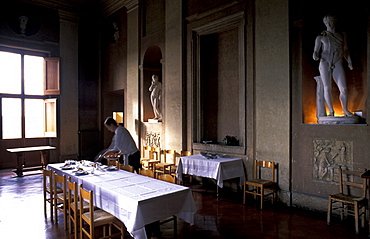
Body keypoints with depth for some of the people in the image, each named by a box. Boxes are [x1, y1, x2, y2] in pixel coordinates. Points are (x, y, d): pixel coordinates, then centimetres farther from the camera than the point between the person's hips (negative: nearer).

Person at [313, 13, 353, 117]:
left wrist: (350, 62, 8)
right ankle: (331, 111, 1)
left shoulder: (342, 35, 19)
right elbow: (316, 53, 5)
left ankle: (345, 109, 13)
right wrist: (316, 56, -19)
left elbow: (345, 50, 22)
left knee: (343, 89, -7)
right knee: (327, 88, -11)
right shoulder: (320, 37, 10)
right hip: (325, 63, -2)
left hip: (338, 65, 2)